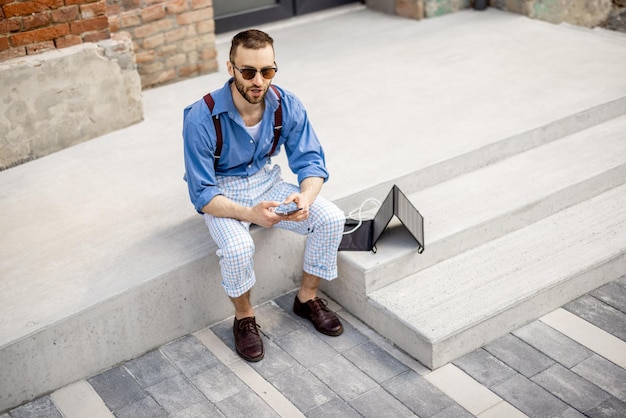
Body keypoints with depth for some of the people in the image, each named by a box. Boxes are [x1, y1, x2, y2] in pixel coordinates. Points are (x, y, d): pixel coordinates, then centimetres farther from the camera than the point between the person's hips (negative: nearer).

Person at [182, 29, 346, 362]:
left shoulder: (287, 106, -15)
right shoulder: (201, 119, -27)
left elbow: (311, 161, -9)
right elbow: (203, 195, -24)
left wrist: (306, 196, -33)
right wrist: (249, 213, -41)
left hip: (266, 182, 4)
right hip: (220, 195, -4)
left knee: (331, 218, -16)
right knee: (238, 248, -34)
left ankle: (307, 297, 7)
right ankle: (244, 318, -2)